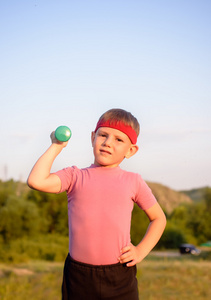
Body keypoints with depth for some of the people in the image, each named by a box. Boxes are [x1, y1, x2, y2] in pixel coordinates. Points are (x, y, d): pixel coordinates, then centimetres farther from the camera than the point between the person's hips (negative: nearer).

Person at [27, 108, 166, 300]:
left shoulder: (133, 181, 6)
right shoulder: (75, 176, 4)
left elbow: (158, 218, 18)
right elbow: (36, 181, -12)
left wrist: (141, 250, 3)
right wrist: (56, 147, -2)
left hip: (120, 277, 0)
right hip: (78, 277, 0)